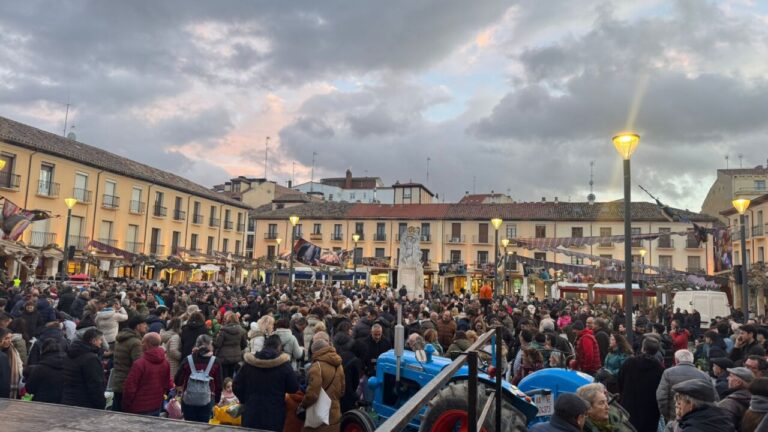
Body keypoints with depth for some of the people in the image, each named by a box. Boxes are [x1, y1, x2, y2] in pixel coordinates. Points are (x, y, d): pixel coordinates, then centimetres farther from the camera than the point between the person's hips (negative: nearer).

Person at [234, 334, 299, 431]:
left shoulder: (249, 363, -2)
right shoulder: (283, 364, -10)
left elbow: (236, 386, 3)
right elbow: (294, 388, -4)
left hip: (251, 414, 2)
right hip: (275, 415, -2)